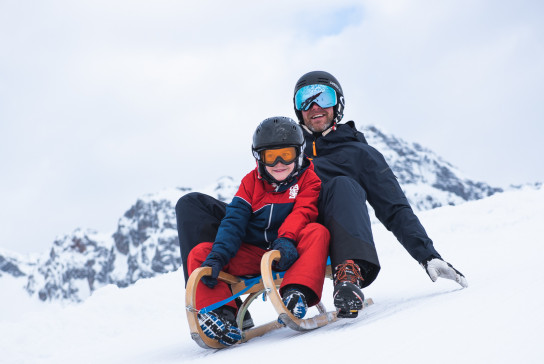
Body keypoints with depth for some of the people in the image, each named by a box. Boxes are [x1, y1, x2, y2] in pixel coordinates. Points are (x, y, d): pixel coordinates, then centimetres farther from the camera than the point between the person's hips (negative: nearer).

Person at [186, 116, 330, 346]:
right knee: (199, 254, -14)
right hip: (253, 255, 3)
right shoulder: (251, 182, 12)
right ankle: (219, 311, -30)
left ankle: (297, 293, -50)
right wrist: (218, 256, -18)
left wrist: (287, 239, -35)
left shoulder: (308, 179, 7)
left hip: (291, 252, -3)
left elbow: (302, 212, -12)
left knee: (317, 232, -33)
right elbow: (234, 221, 0)